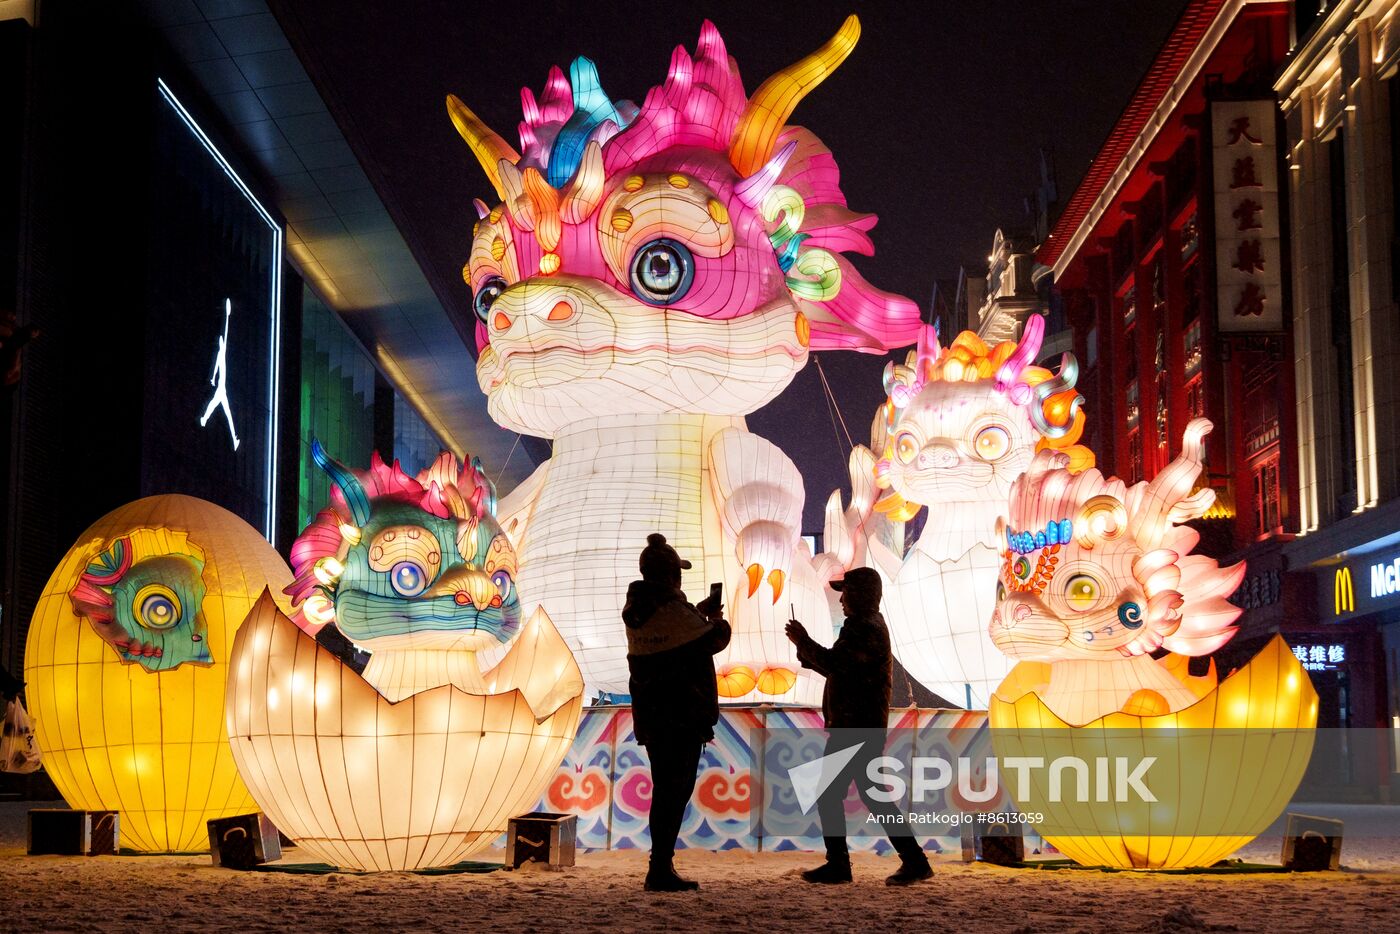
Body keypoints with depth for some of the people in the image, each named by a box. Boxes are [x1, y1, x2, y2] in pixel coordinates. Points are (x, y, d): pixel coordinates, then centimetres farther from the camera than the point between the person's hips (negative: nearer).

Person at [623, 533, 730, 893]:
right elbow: (712, 640, -9)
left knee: (666, 789, 16)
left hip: (650, 713, 8)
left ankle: (661, 866, 20)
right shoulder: (674, 610, -17)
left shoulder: (636, 611, 8)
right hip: (682, 715, -8)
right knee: (675, 789, -4)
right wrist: (717, 620, 12)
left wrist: (699, 612, 23)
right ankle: (661, 869, -5)